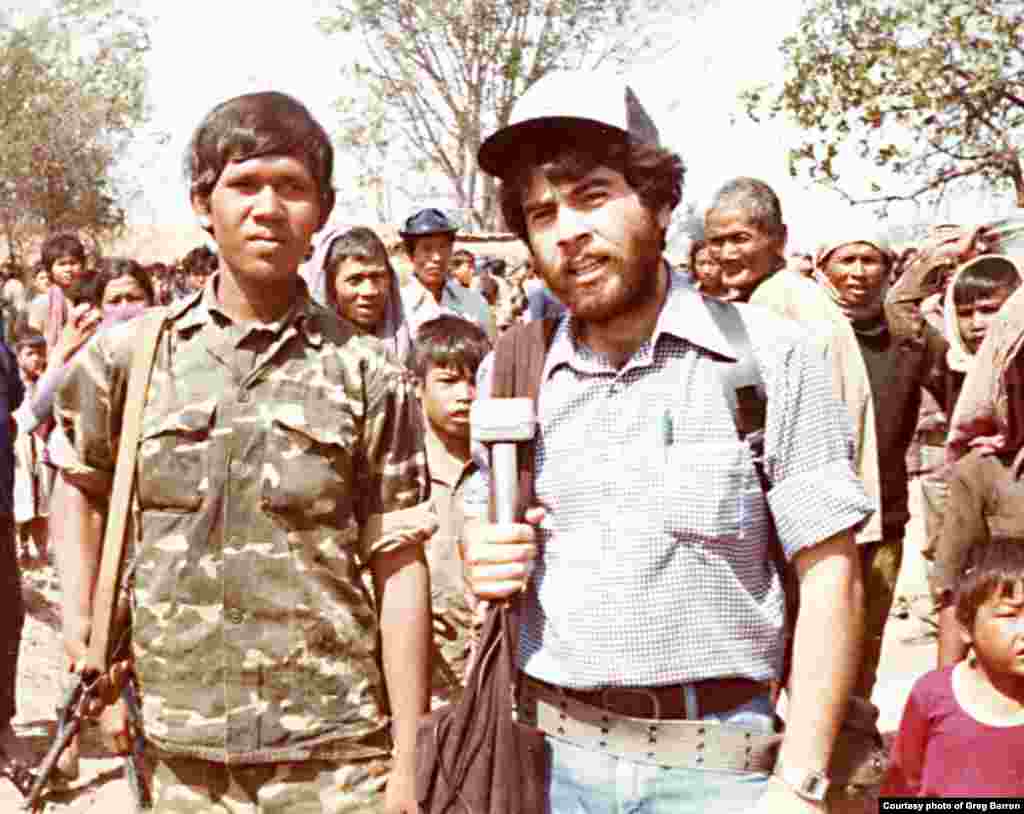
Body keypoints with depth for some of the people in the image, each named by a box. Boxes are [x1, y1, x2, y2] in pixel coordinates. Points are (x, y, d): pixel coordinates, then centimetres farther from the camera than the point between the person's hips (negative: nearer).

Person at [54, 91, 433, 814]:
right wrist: (84, 616, 10)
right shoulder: (128, 354, 0)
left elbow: (399, 569, -5)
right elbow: (84, 482, 19)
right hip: (181, 749, 2)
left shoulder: (367, 376, -5)